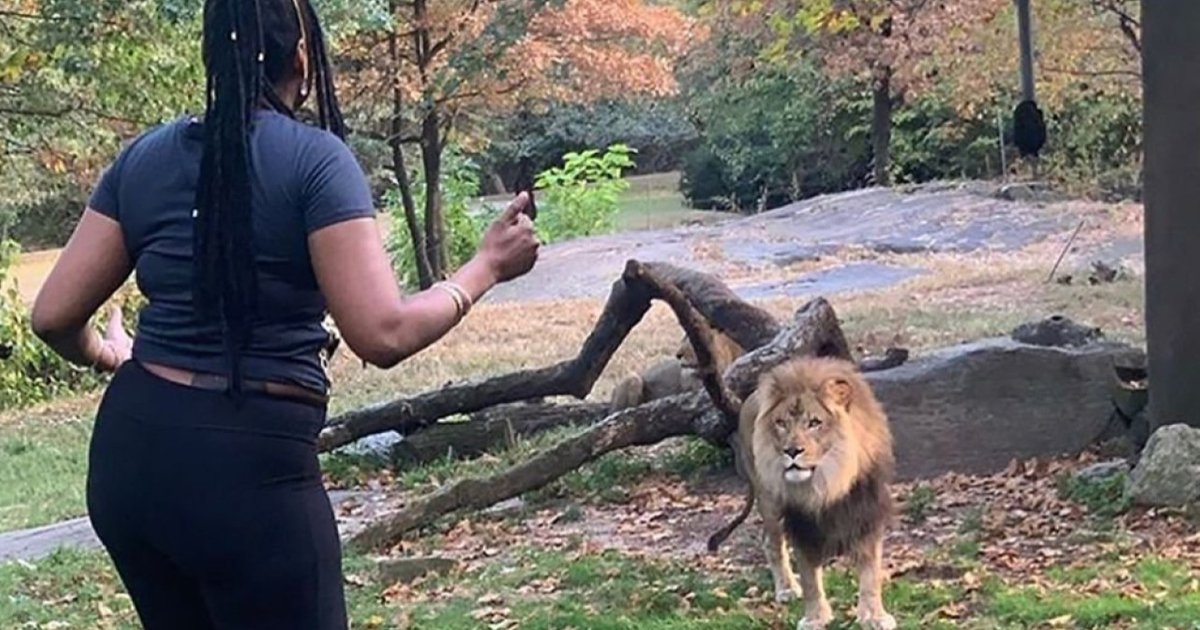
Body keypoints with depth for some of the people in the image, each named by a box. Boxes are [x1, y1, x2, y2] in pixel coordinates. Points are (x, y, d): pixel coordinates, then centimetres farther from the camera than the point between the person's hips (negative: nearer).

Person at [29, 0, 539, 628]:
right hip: (249, 468, -6)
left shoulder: (145, 157, 7)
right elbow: (382, 335, -16)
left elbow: (54, 315, 7)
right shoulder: (314, 158, -9)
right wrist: (487, 267, -2)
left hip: (129, 454, 6)